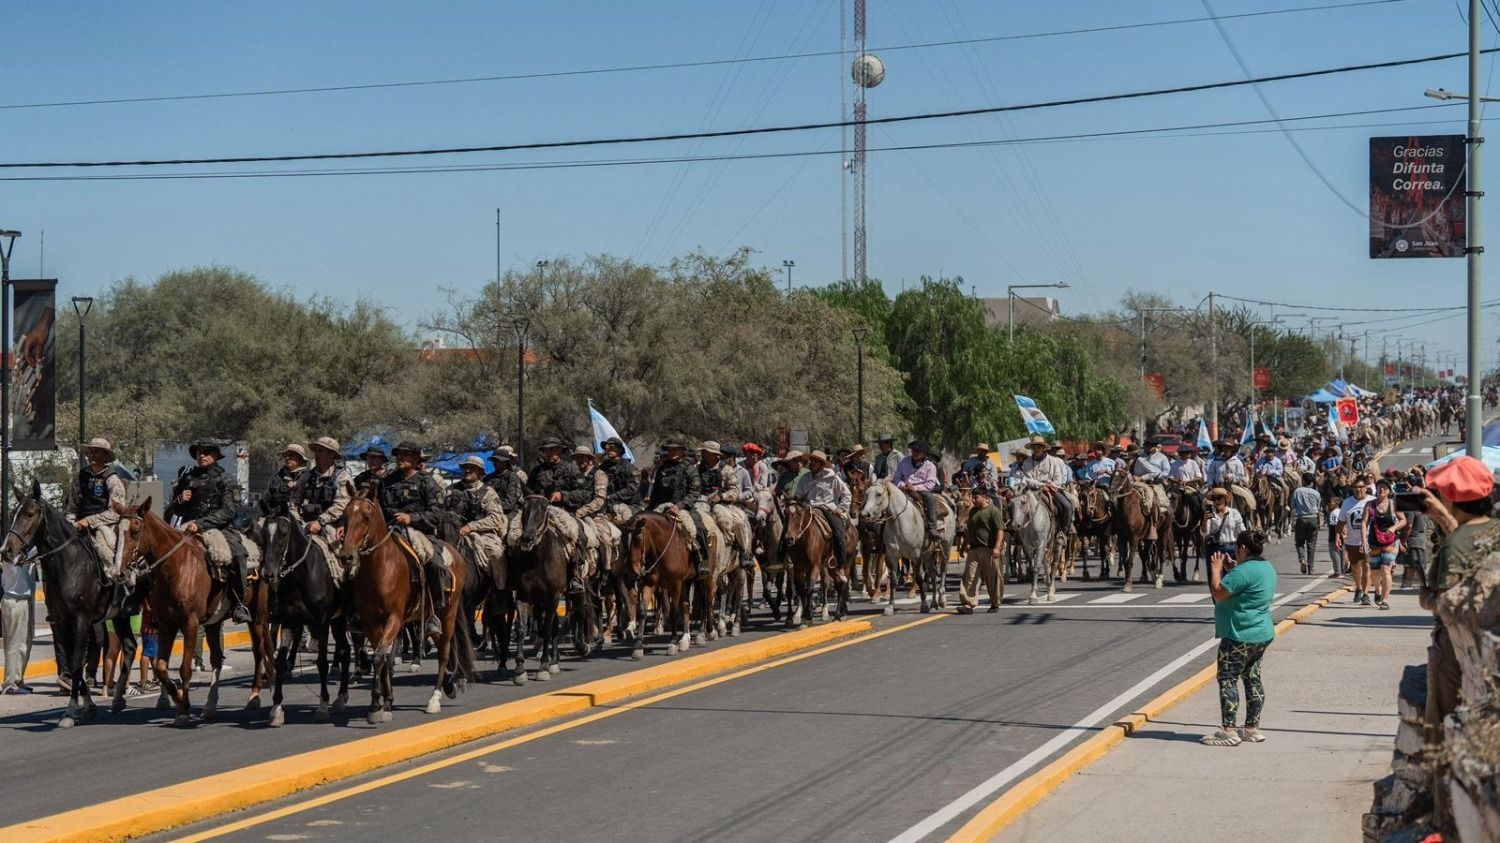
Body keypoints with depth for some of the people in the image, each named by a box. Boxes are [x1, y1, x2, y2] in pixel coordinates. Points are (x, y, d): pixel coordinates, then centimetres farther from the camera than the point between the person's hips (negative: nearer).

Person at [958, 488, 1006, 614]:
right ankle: (968, 604, -9)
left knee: (992, 578, 6)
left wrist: (997, 547, -23)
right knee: (970, 577, -5)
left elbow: (1000, 530, -14)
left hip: (989, 550, -6)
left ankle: (995, 604, 19)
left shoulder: (994, 511, -7)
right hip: (974, 549, 6)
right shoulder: (973, 511, 14)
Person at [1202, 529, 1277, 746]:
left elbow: (1219, 593, -19)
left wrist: (1216, 569, -7)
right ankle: (1252, 728, 18)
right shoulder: (1267, 568, 11)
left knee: (1228, 679, -5)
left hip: (1240, 637, -10)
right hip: (1262, 634, 10)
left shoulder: (1244, 571, -21)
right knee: (1252, 679, 15)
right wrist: (1231, 571, 16)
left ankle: (1228, 731, -8)